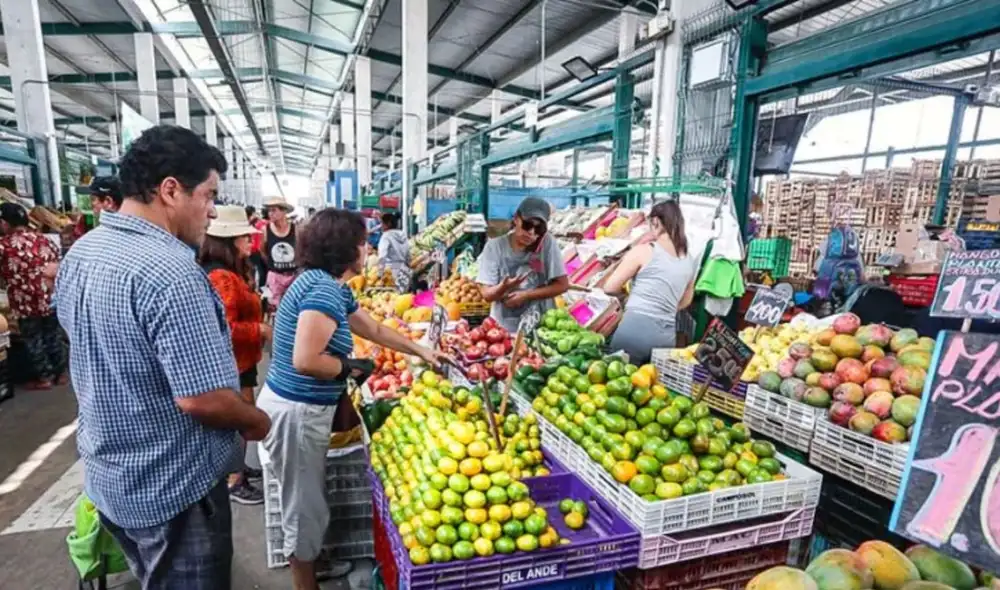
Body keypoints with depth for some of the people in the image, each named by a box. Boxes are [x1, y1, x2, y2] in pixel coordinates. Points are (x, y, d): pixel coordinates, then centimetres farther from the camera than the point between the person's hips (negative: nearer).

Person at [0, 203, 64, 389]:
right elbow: (59, 264, 3)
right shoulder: (43, 239, 5)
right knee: (53, 335, 16)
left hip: (27, 303, -5)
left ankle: (44, 377, 17)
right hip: (52, 298, 5)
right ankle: (60, 373, 24)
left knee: (33, 339, 9)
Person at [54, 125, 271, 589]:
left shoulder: (79, 253, 0)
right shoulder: (171, 273, -30)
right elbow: (203, 399, -31)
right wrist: (257, 422, -12)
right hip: (172, 487, -8)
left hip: (107, 474, 9)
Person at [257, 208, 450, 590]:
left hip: (306, 408, 10)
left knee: (308, 504, 25)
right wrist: (347, 366, -13)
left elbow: (374, 329, 20)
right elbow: (305, 360, -31)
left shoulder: (334, 287, 9)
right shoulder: (323, 289, -24)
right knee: (305, 508, 8)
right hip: (296, 412, -10)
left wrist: (421, 351, 23)